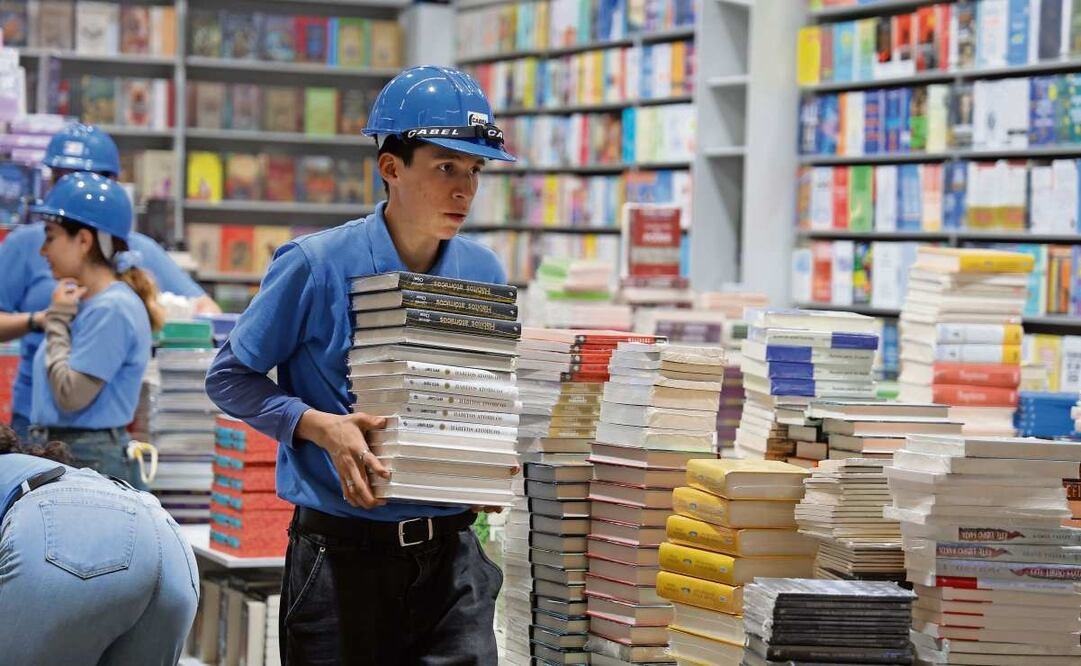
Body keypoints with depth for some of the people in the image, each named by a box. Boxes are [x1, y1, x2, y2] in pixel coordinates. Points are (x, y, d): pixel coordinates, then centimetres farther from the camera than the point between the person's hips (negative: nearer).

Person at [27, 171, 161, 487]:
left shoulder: (113, 309, -14)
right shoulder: (84, 304, 14)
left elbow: (71, 395, -18)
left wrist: (58, 321, -9)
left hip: (91, 461, -10)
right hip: (58, 455, 10)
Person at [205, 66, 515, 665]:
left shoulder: (483, 274, 5)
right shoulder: (316, 266, -9)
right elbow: (230, 377, -2)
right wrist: (318, 427, -17)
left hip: (451, 551, 3)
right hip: (343, 553, -3)